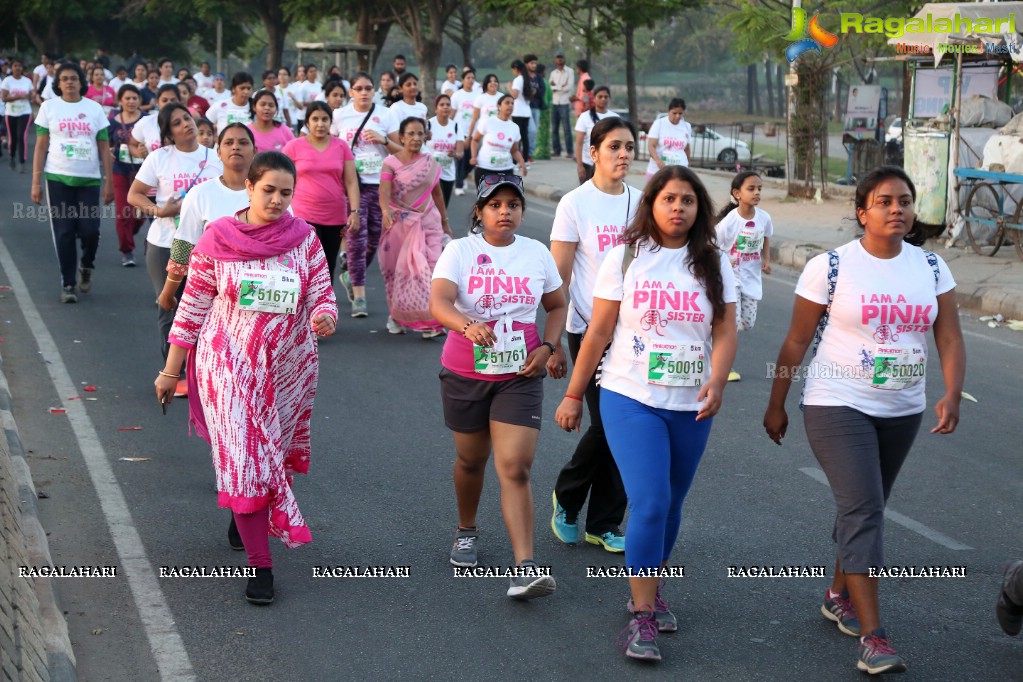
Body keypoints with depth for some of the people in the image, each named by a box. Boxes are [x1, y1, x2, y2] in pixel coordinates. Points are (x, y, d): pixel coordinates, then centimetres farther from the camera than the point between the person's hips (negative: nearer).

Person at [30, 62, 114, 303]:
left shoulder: (94, 108, 6)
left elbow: (104, 147, 6)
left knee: (90, 231, -7)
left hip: (89, 179, 1)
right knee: (64, 234, 0)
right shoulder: (49, 107, 4)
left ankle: (86, 266, 23)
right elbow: (41, 147, 3)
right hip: (58, 179, 0)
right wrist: (36, 182, -3)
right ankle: (68, 284, 10)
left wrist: (108, 181, 1)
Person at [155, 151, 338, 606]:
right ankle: (260, 565, -2)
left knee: (274, 453, 18)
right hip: (229, 364, -3)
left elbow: (322, 296, -2)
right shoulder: (217, 239, -8)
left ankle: (244, 515, 48)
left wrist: (324, 317, -27)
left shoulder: (303, 238, -3)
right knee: (244, 458, -8)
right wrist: (170, 371, 2)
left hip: (290, 366, 3)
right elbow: (193, 308, -1)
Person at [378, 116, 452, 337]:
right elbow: (384, 191, -19)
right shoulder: (391, 163, -4)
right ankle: (396, 317, 23)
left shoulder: (431, 164, 7)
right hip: (399, 224, -2)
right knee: (399, 271, 5)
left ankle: (430, 321, -12)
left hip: (427, 223, 2)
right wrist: (385, 211, -39)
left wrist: (445, 223, 19)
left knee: (428, 270, -10)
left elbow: (437, 194, 16)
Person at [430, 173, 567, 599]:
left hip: (520, 376, 0)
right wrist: (467, 325, -45)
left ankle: (525, 568, -16)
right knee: (471, 459, 17)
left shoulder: (537, 253, 1)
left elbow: (557, 307, 15)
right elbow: (438, 302, -24)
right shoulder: (460, 251, -8)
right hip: (465, 374, 0)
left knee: (515, 469, -11)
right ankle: (467, 532, 44)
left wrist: (548, 347, -2)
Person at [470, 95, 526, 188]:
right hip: (484, 168, -3)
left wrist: (521, 162, -7)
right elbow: (475, 140, 3)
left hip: (505, 170, 3)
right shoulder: (488, 122, -7)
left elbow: (514, 150, 11)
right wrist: (474, 156, -11)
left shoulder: (514, 128, 3)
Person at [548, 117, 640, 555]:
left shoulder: (640, 202, 8)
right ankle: (566, 497, 19)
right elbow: (559, 279, -6)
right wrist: (553, 343, -9)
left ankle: (604, 524, 16)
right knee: (607, 423, -7)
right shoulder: (575, 203, -6)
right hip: (589, 328, -5)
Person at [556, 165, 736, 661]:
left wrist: (717, 382, -19)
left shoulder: (713, 266, 5)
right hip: (631, 400, -3)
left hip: (690, 406, 3)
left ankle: (650, 591, 35)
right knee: (649, 503, -15)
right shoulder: (626, 258, -2)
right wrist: (573, 396, 1)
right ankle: (642, 618, -8)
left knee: (670, 506, 13)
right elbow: (599, 332, 0)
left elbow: (725, 332, -1)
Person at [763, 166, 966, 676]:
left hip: (902, 411, 5)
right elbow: (796, 341, -4)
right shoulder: (830, 267, -10)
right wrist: (776, 404, -1)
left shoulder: (931, 267, 2)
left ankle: (839, 596, 37)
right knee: (863, 510, -14)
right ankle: (872, 637, -15)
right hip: (838, 406, -5)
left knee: (866, 508, 16)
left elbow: (949, 339, -3)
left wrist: (952, 395, -20)